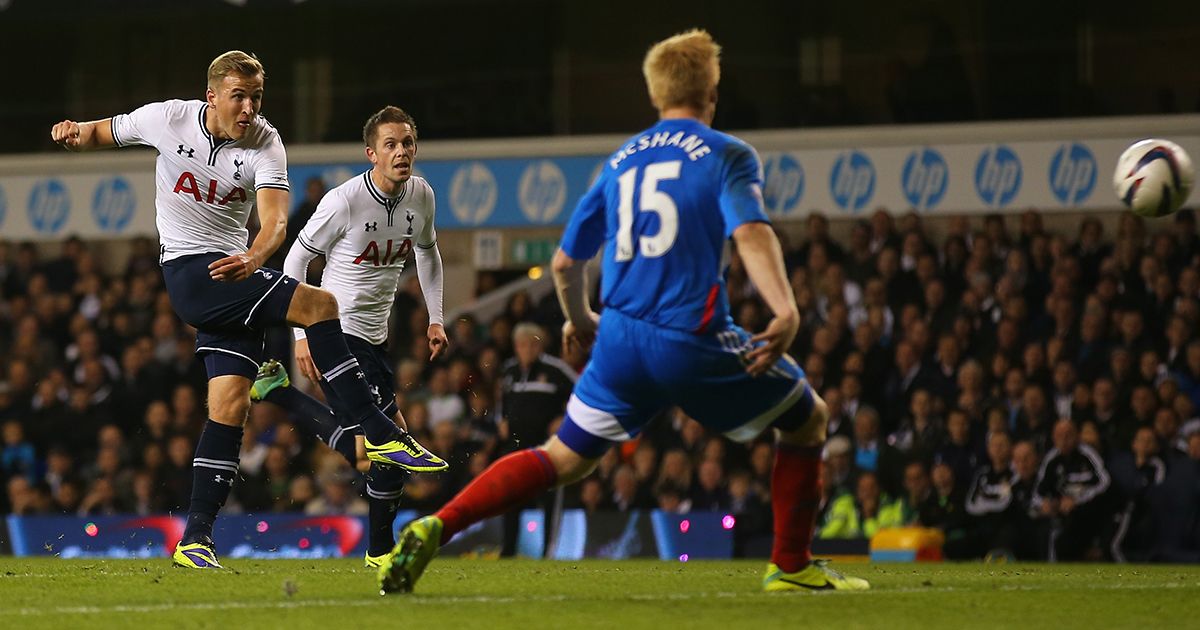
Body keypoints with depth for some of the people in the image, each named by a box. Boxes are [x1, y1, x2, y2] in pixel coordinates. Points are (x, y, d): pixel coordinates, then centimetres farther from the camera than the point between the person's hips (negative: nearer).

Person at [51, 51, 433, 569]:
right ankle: (379, 435, -20)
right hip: (187, 271, -3)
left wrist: (254, 259, -41)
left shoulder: (265, 145, -5)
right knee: (320, 304, -20)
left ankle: (196, 539, -4)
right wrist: (74, 133, -12)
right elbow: (101, 134, 12)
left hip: (232, 275, 3)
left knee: (231, 403, -7)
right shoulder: (168, 119, -5)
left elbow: (275, 219, -19)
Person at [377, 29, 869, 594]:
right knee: (808, 420, 17)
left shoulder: (621, 161, 17)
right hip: (695, 339, -5)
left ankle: (435, 528, -4)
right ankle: (791, 566, 17)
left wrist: (579, 320, 41)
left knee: (563, 458, 15)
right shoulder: (728, 155, 2)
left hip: (621, 339, 5)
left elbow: (565, 262, 22)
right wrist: (785, 310, -28)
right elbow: (751, 233, -17)